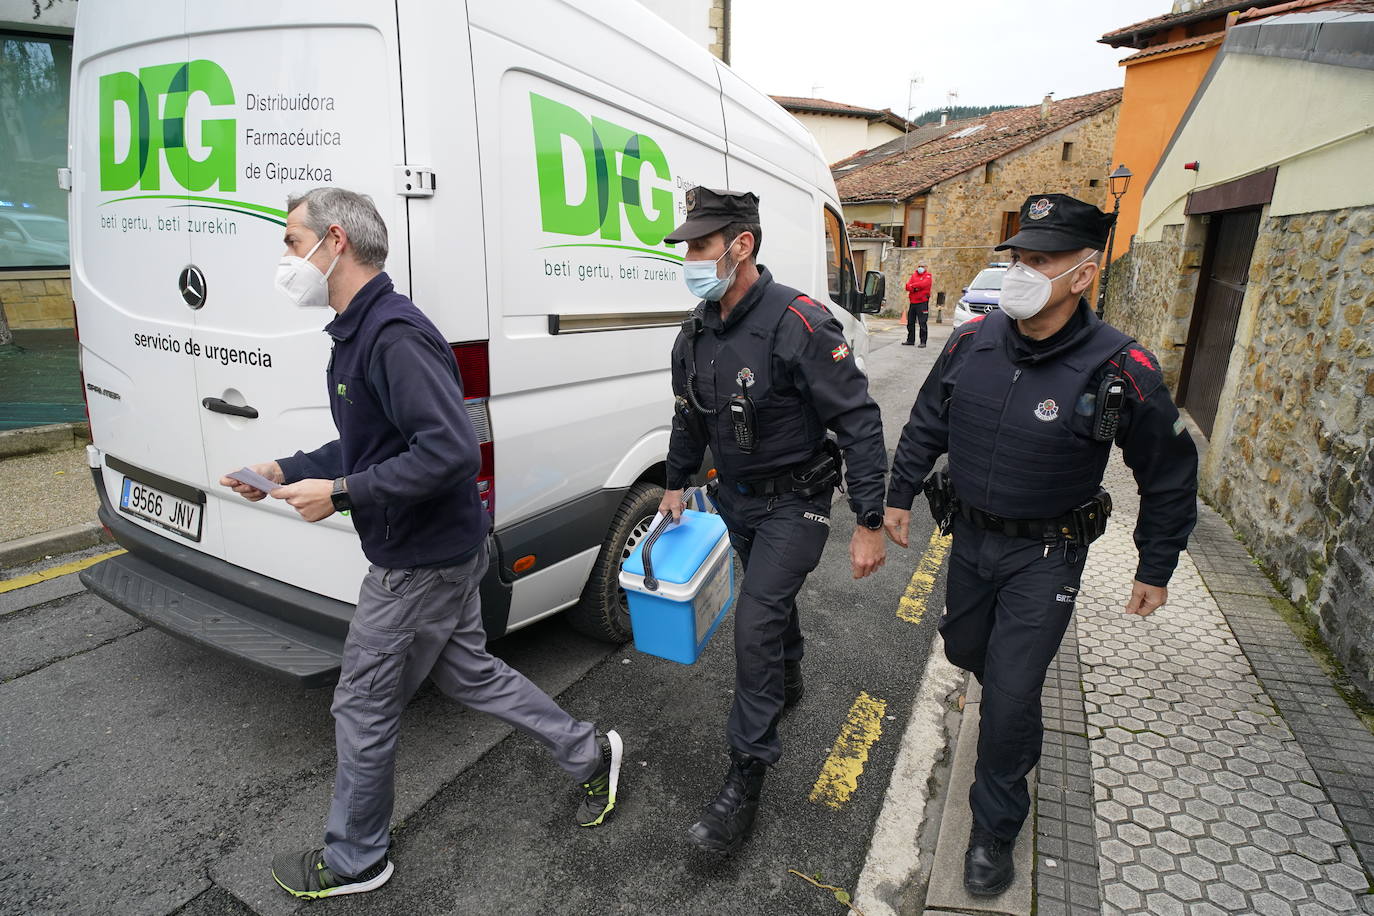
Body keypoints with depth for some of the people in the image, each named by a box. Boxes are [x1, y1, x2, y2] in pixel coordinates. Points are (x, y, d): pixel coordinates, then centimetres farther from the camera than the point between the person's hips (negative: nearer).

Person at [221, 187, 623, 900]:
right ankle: (589, 755, 36)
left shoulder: (394, 334, -23)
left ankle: (353, 861, 35)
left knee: (363, 709, 9)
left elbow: (451, 451, -32)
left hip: (419, 565, -10)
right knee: (468, 673, 22)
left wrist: (341, 493, -24)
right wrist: (286, 471, 12)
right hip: (444, 553, 10)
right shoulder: (357, 332, 10)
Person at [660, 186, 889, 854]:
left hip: (793, 503, -7)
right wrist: (677, 483, 20)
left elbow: (858, 422, -23)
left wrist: (869, 522, -24)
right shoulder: (697, 333, 0)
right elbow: (690, 416, 15)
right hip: (736, 498, 7)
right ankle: (787, 681, 53)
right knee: (770, 599, 24)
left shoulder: (799, 324, -24)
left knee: (757, 621, -10)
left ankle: (745, 779, 5)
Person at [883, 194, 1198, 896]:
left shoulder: (1120, 370, -20)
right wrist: (899, 494, 9)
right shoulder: (973, 342, -8)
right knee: (965, 649, 23)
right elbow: (926, 424, 6)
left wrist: (1155, 570, -1)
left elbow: (1170, 477, -7)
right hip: (971, 535, 5)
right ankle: (1013, 703, 59)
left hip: (1045, 555, -4)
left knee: (1010, 699, -3)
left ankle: (994, 829, 21)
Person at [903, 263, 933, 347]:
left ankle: (923, 341, -2)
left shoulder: (927, 276, 1)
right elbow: (907, 287, 3)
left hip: (922, 303, -6)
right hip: (912, 302, 6)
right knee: (910, 323, 11)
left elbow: (923, 284, -18)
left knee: (922, 323, -6)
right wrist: (915, 288, -16)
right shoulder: (914, 275, 16)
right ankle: (910, 340, 21)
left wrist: (912, 286, -6)